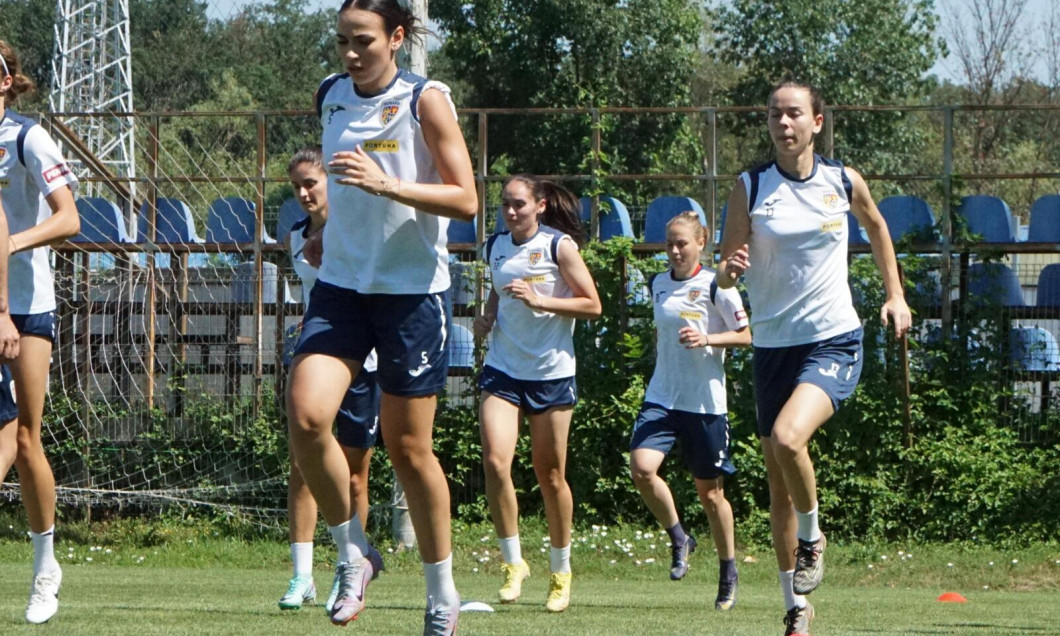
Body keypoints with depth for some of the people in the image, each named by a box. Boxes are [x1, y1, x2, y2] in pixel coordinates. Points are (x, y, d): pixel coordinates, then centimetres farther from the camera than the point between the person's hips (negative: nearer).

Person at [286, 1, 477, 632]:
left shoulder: (426, 100, -8)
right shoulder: (331, 96, 7)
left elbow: (465, 200, -15)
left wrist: (387, 184, -26)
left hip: (414, 290, -4)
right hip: (342, 284, 4)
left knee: (409, 446, 2)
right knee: (306, 414, -18)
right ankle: (353, 552, 0)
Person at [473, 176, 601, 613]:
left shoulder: (559, 246, -6)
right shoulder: (495, 247, 7)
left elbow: (592, 305, -7)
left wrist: (539, 300, -19)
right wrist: (487, 318, 4)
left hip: (552, 374, -3)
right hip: (502, 370, 3)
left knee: (550, 474, 4)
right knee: (495, 461, -16)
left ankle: (560, 572, 21)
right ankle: (513, 563, -4)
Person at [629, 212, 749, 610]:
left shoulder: (715, 287, -7)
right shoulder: (658, 285, 9)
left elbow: (745, 336, -5)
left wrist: (707, 339, -19)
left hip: (706, 402, -4)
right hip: (662, 397, 4)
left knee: (709, 490, 4)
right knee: (641, 466, -20)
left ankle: (728, 573, 22)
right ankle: (679, 539, 2)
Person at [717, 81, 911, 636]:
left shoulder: (843, 182, -1)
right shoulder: (749, 188, -3)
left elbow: (875, 226, 21)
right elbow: (725, 272, -3)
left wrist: (895, 294, 15)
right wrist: (729, 271, -26)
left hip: (834, 341, -2)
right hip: (773, 345, 2)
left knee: (787, 437, -28)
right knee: (778, 484, 6)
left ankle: (812, 538, -1)